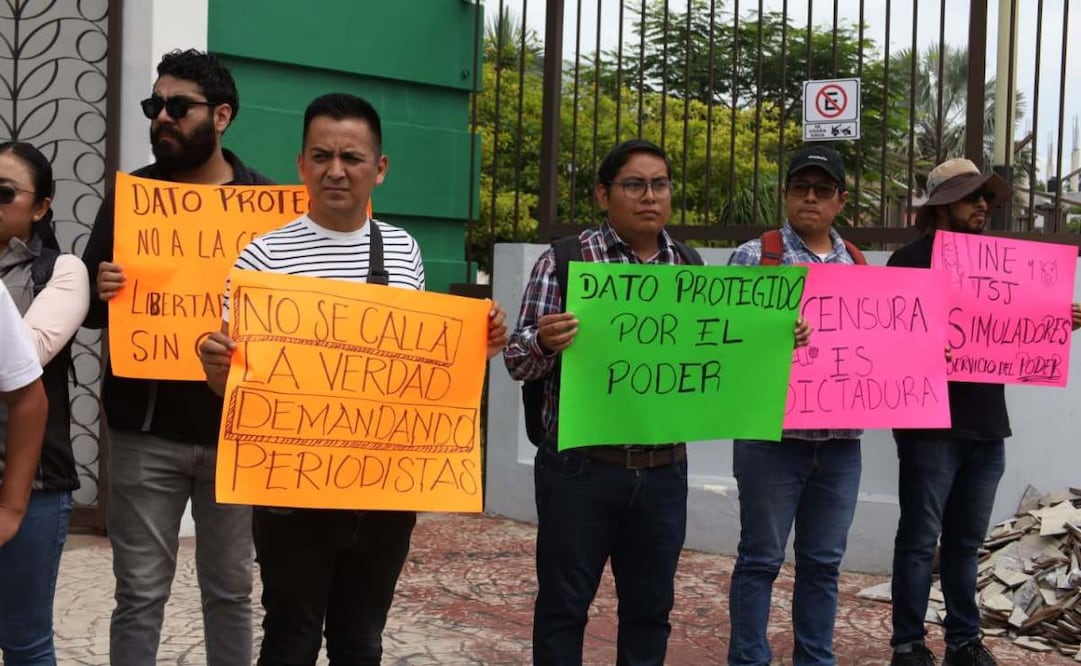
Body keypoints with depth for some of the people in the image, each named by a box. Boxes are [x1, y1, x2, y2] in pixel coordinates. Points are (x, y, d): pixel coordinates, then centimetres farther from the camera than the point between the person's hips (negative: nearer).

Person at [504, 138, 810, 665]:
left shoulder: (691, 269, 8)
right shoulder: (564, 261, -6)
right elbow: (519, 360, -8)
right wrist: (545, 344, -31)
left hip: (663, 471, 4)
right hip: (579, 469, -4)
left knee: (650, 608, 15)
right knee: (564, 607, 7)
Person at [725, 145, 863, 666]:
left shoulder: (860, 266, 12)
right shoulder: (753, 257, -2)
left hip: (841, 438, 4)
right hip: (772, 434, -4)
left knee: (823, 562, 13)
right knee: (761, 559, 5)